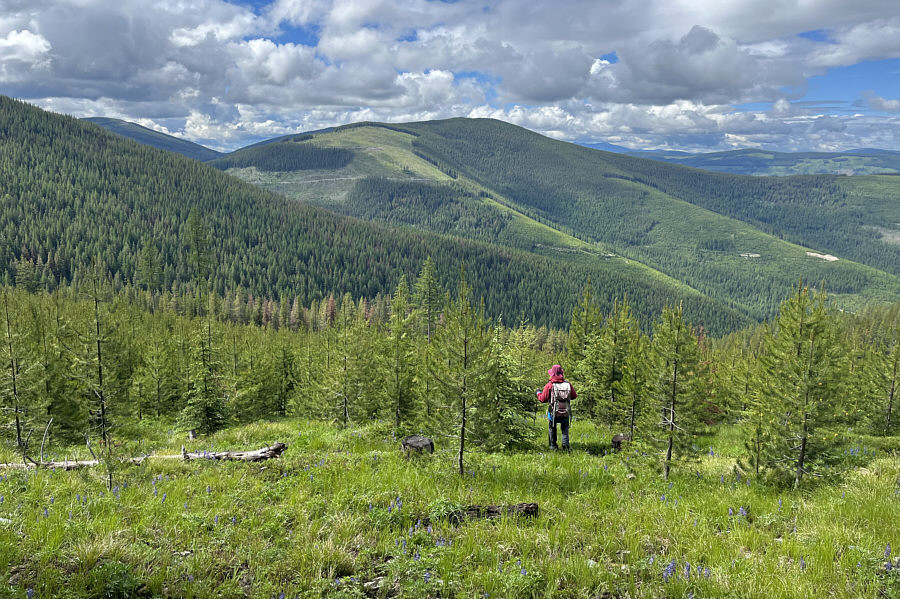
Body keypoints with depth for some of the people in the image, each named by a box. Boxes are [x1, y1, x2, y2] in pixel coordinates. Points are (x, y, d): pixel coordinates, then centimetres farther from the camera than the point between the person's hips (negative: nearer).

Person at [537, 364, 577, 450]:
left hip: (553, 413, -2)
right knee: (565, 429, 19)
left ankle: (553, 445, 25)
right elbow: (574, 396, 7)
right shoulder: (568, 384, -4)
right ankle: (566, 444, 1)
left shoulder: (549, 385, -12)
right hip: (566, 413, 2)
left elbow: (543, 399, -8)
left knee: (552, 429, 21)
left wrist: (538, 393, 12)